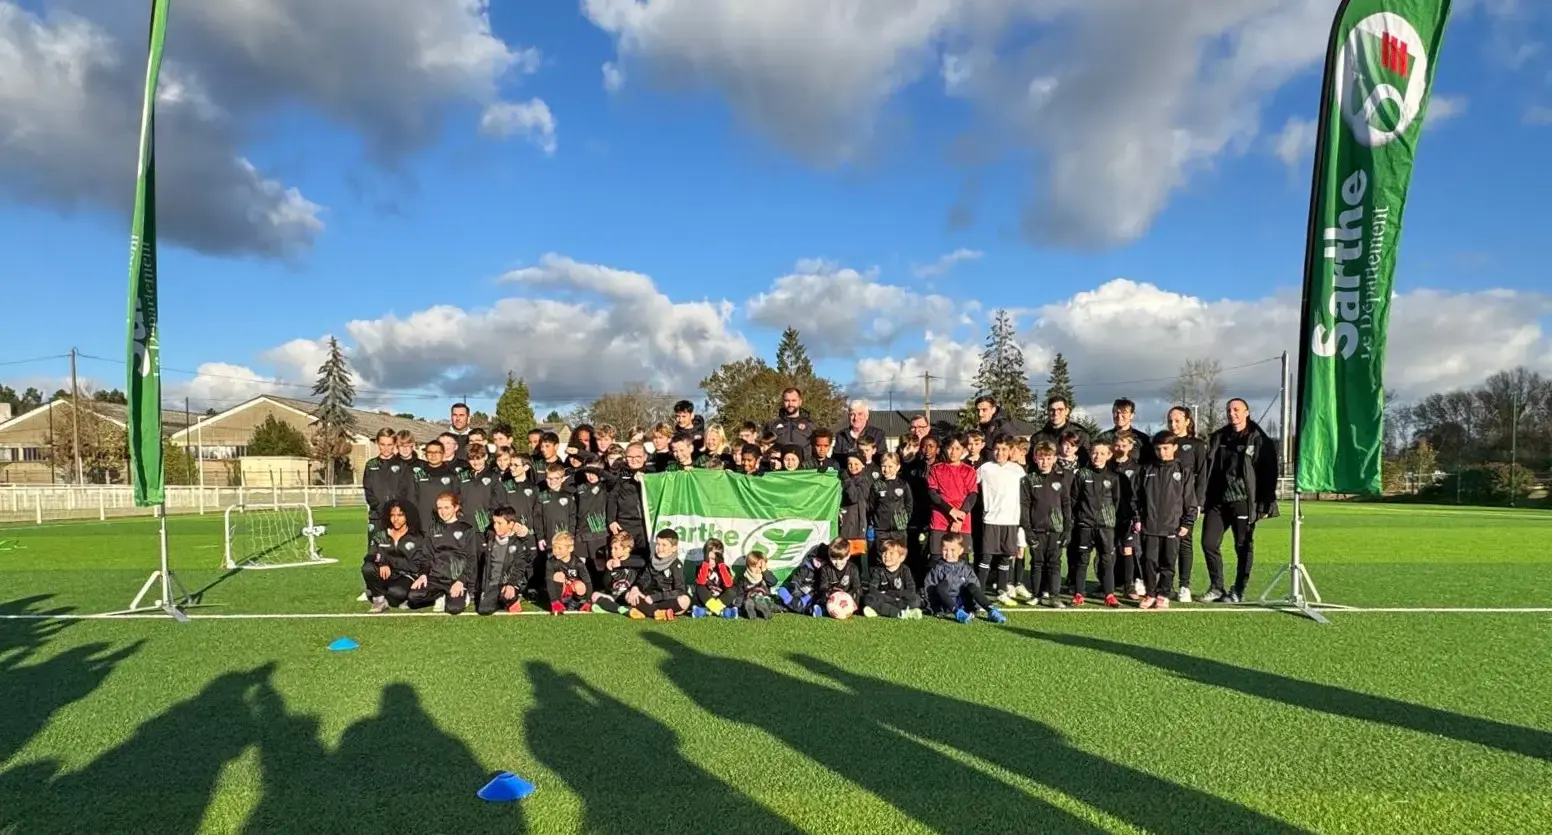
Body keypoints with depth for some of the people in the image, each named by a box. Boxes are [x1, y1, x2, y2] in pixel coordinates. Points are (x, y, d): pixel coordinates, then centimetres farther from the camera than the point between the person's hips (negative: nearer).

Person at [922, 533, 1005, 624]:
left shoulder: (966, 569, 12)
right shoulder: (937, 568, 7)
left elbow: (976, 587, 9)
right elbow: (929, 588, 1)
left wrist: (975, 606, -5)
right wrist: (933, 606, -11)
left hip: (963, 603, 2)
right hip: (945, 605, -2)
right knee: (940, 586, -28)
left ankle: (991, 611, -29)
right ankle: (958, 613, -47)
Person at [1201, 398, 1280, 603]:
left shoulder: (1259, 440, -2)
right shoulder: (1218, 438, 12)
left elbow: (1269, 473, -5)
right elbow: (1207, 469, 13)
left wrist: (1266, 504, -11)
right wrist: (1203, 499, 7)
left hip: (1243, 502, -5)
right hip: (1218, 501, 5)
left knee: (1243, 547, 4)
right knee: (1209, 543, 2)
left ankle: (1238, 591, 15)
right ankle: (1217, 588, 15)